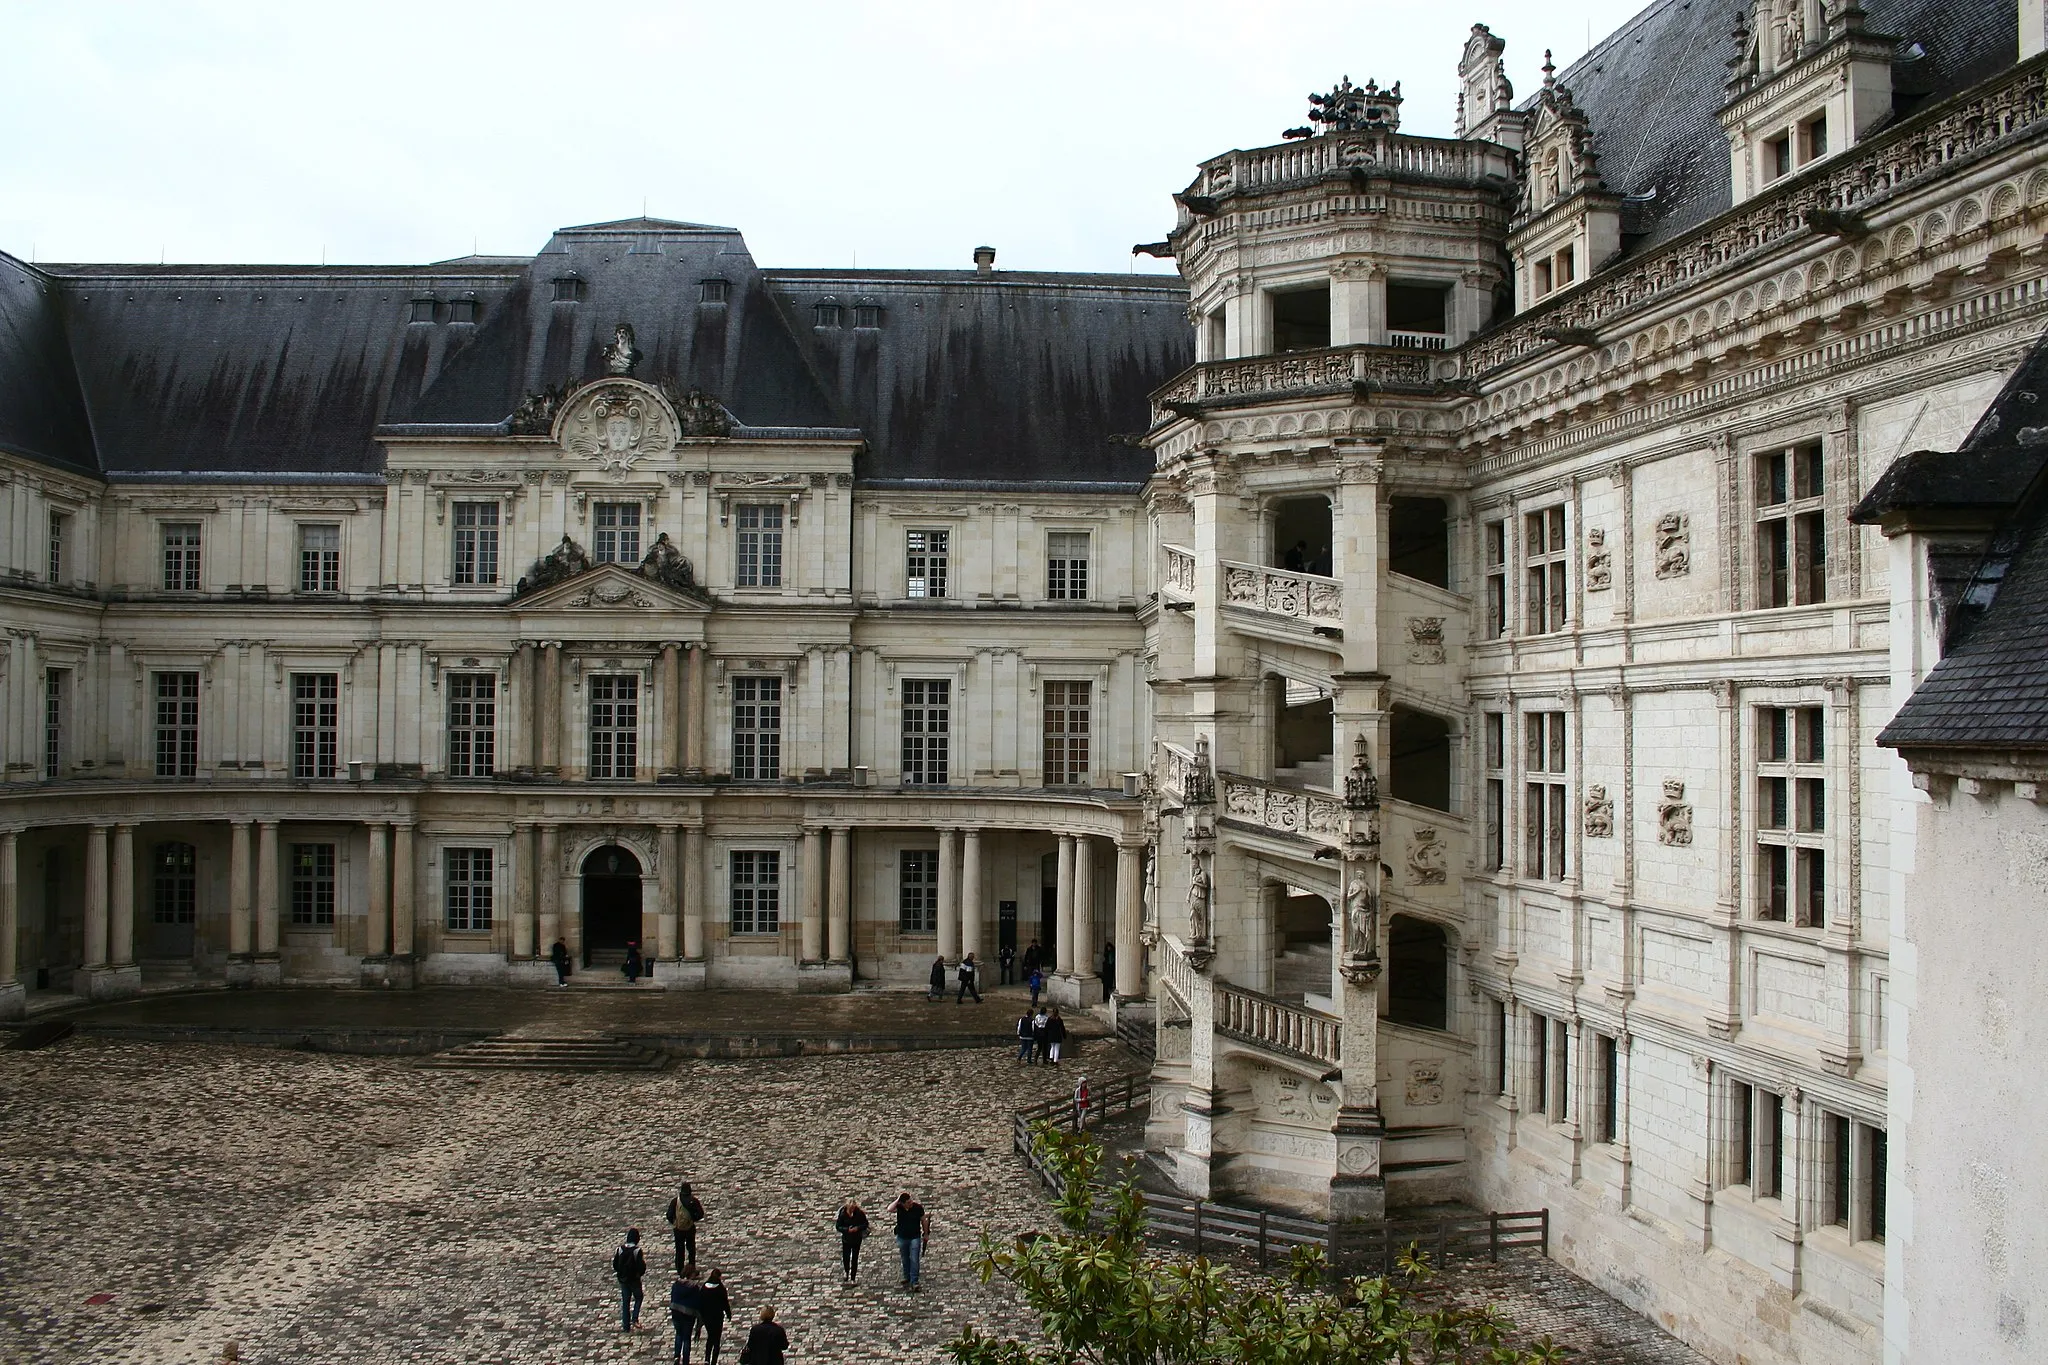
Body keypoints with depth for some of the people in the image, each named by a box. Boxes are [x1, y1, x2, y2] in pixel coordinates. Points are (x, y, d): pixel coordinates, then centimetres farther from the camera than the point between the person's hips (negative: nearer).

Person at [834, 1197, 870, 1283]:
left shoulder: (860, 1213, -13)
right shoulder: (843, 1214, -13)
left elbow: (865, 1224, -4)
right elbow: (838, 1226, -9)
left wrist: (858, 1228, -21)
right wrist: (847, 1229, -24)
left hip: (857, 1239, 0)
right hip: (846, 1239, 0)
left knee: (855, 1258, 3)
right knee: (845, 1257, 1)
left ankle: (853, 1278, 14)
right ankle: (846, 1272, 34)